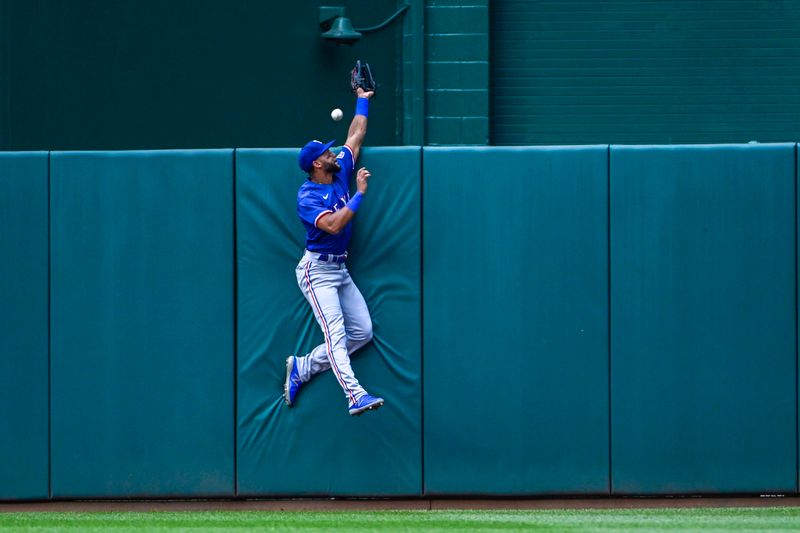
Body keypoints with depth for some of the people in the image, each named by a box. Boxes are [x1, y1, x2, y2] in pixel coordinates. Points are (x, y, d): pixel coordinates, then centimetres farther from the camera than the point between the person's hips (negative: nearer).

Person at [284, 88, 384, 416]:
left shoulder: (341, 173, 8)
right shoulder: (307, 196, -14)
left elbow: (356, 135, 19)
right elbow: (333, 225, -29)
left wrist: (363, 100, 23)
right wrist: (360, 194, -26)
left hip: (341, 271, 9)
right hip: (317, 271, -9)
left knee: (362, 333, 4)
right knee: (335, 333, -18)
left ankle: (302, 368, 13)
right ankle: (355, 396, -30)